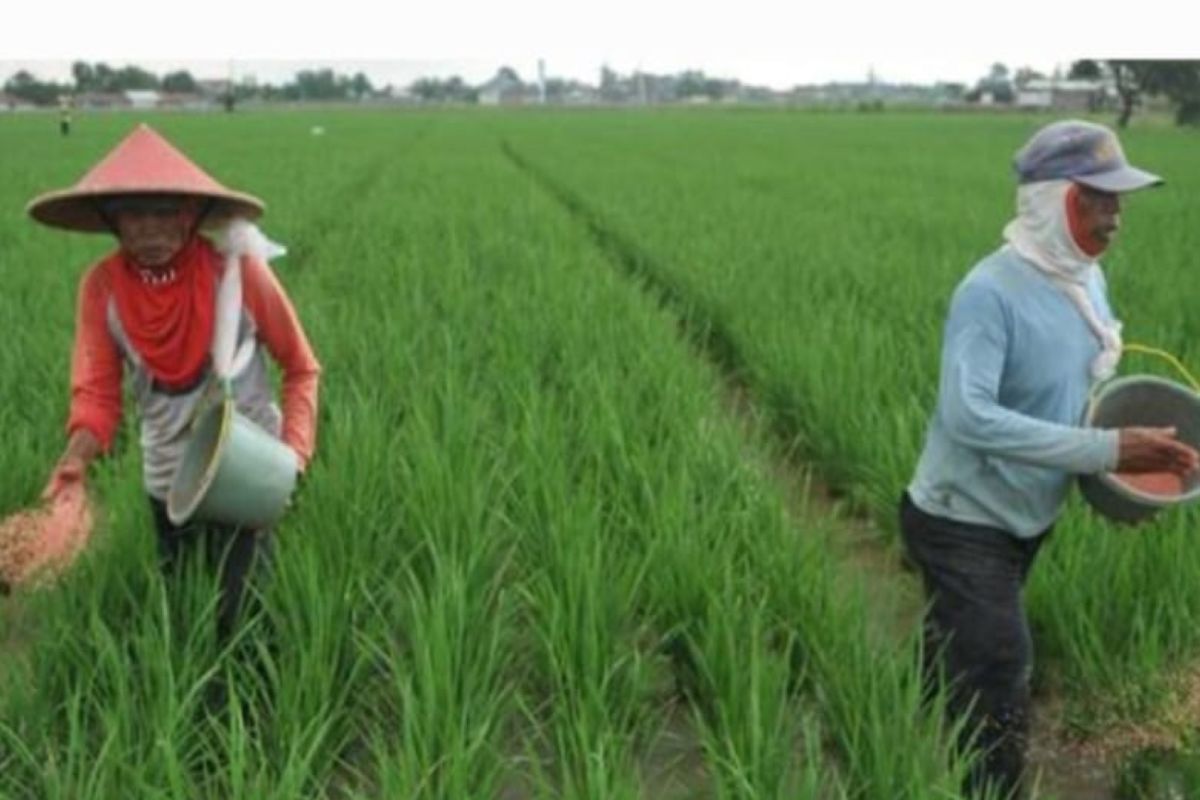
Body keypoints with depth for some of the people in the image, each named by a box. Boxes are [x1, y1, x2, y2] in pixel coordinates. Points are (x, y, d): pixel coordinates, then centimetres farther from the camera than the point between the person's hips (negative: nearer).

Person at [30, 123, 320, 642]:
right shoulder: (101, 286, -13)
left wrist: (295, 448, -21)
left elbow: (301, 368, -9)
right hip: (168, 482, 3)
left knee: (239, 616, 3)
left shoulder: (238, 271, -20)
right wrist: (78, 454, -31)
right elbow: (97, 388, -11)